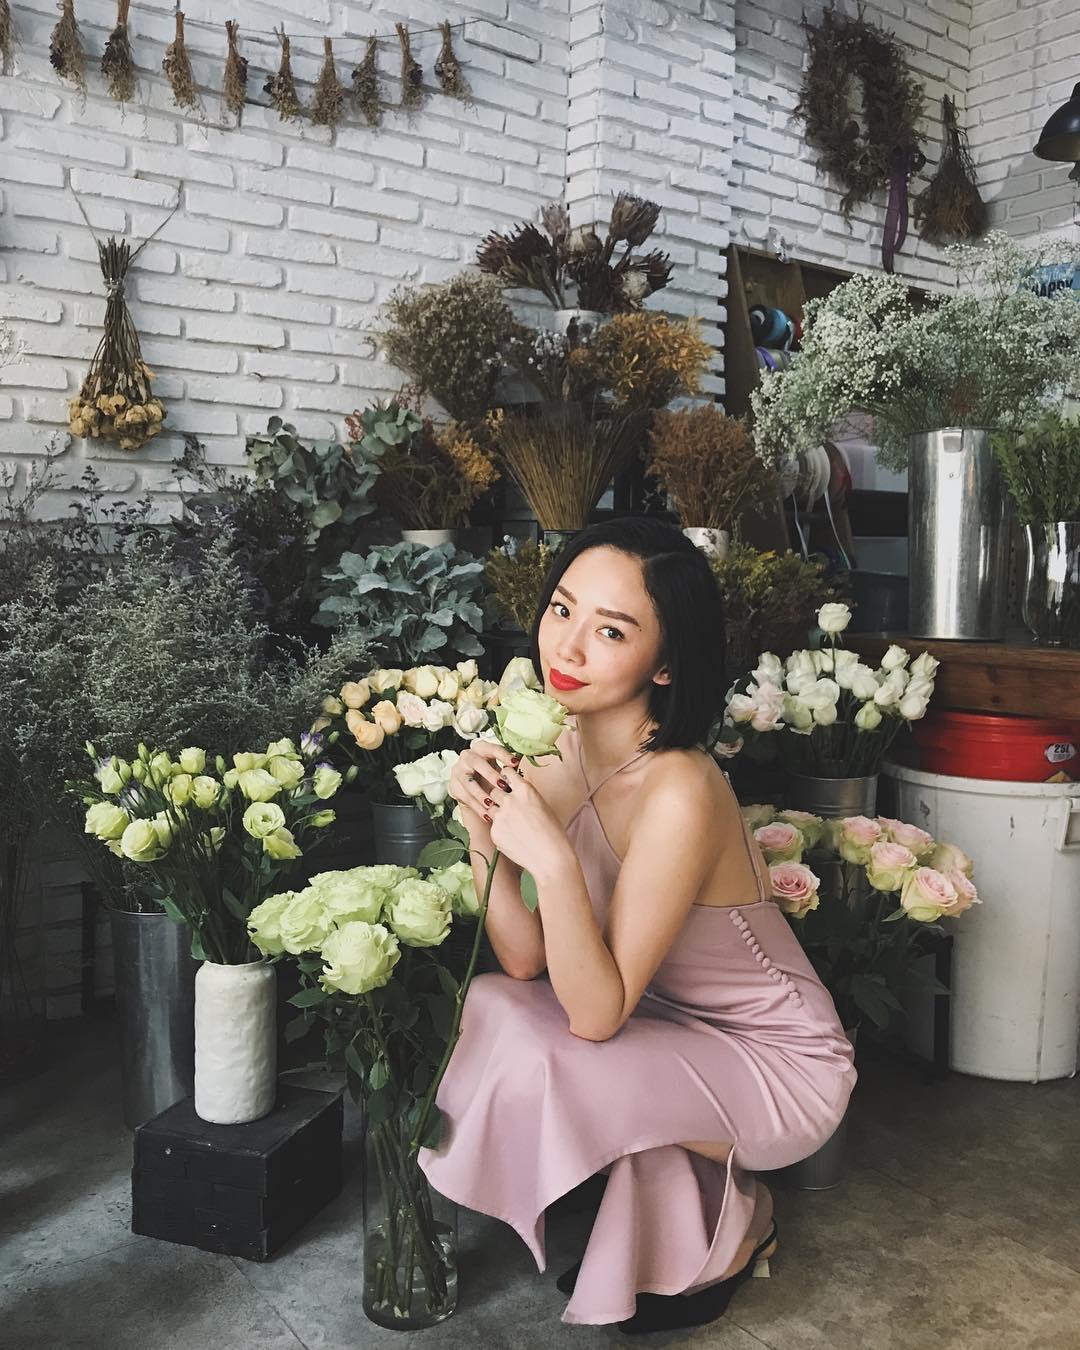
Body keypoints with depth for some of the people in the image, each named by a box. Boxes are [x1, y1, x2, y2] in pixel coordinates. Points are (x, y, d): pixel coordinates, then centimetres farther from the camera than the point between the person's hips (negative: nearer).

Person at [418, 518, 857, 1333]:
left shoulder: (678, 792, -32)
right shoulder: (554, 751, -10)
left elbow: (597, 1013, -28)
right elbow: (527, 961, -10)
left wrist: (553, 861, -40)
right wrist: (485, 837, -24)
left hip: (779, 1062, -7)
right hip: (673, 1026, 7)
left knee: (539, 1068, -25)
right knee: (493, 1003, -12)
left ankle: (727, 1220, 6)